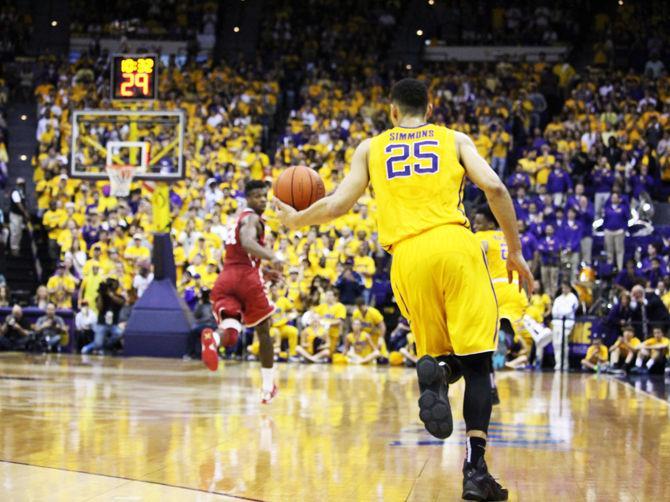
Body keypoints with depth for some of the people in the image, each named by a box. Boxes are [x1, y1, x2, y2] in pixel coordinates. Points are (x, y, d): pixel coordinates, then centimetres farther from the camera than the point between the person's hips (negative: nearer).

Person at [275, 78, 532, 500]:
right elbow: (494, 187, 3)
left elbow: (337, 205, 14)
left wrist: (295, 219, 33)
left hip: (407, 256, 2)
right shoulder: (454, 139, 18)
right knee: (476, 362, 1)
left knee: (440, 354, 19)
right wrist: (515, 251, 10)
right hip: (455, 244, -2)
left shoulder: (371, 148, 20)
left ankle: (432, 373, -20)